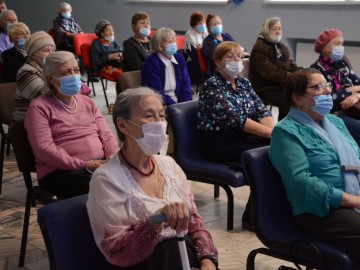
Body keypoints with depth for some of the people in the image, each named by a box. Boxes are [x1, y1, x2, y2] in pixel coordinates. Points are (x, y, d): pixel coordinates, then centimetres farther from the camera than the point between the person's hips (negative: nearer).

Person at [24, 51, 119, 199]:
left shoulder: (88, 102, 21)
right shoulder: (39, 107, 1)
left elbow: (106, 134, 14)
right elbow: (44, 148, -10)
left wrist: (114, 158, -8)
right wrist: (84, 165, -17)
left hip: (101, 165, 6)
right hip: (62, 172, -6)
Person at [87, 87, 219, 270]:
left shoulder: (168, 164, 10)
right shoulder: (107, 179, -7)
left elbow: (194, 222, 12)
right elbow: (116, 252, -12)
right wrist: (157, 220, -26)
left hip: (188, 255, 5)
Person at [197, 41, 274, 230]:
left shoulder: (244, 83, 13)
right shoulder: (212, 86, -10)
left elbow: (262, 111, 5)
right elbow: (234, 119, -20)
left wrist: (274, 129, -16)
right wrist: (270, 132, -22)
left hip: (241, 137, 7)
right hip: (218, 142, -7)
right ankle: (252, 217, -12)